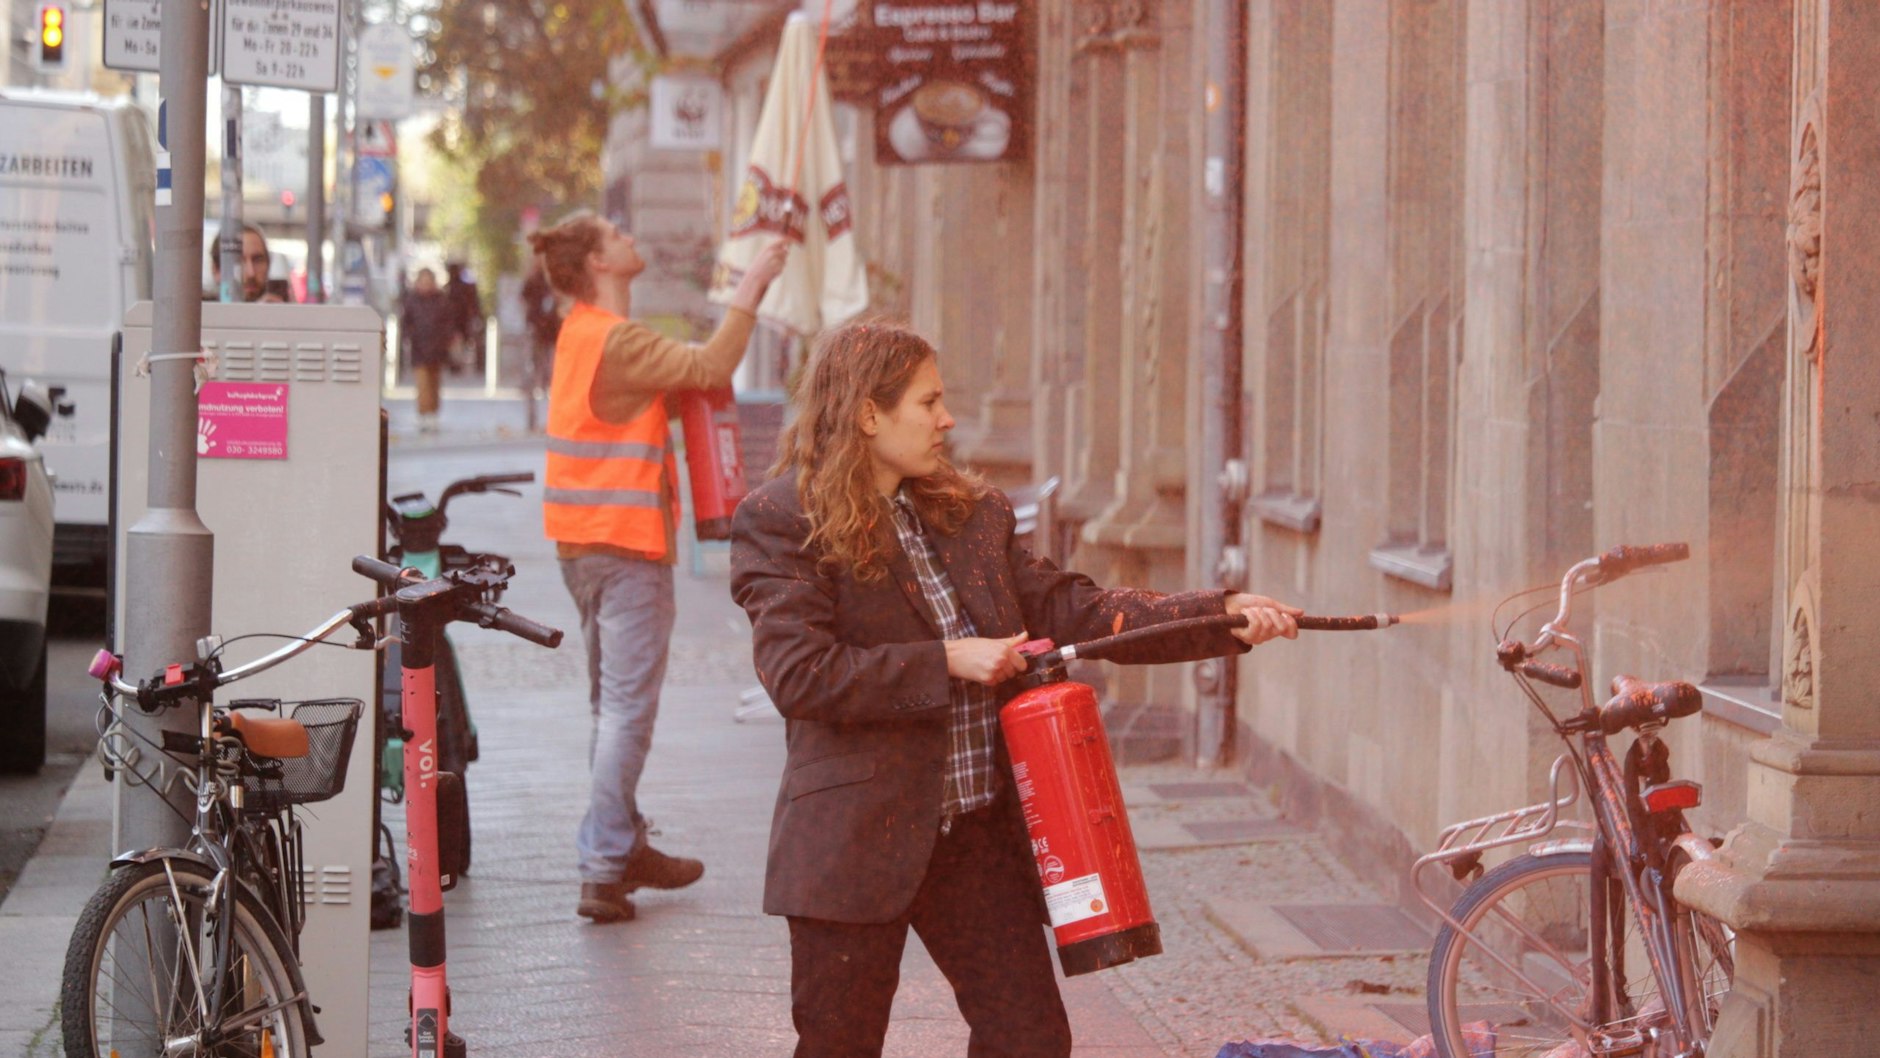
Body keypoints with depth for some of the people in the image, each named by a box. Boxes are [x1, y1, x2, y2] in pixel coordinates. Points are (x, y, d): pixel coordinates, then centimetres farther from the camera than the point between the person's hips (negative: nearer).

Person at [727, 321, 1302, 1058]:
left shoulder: (973, 514, 13)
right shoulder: (779, 524, -8)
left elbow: (1070, 611, 9)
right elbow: (798, 672, -18)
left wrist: (1224, 617, 0)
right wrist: (947, 663, -17)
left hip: (980, 829, 6)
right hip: (855, 842, -6)